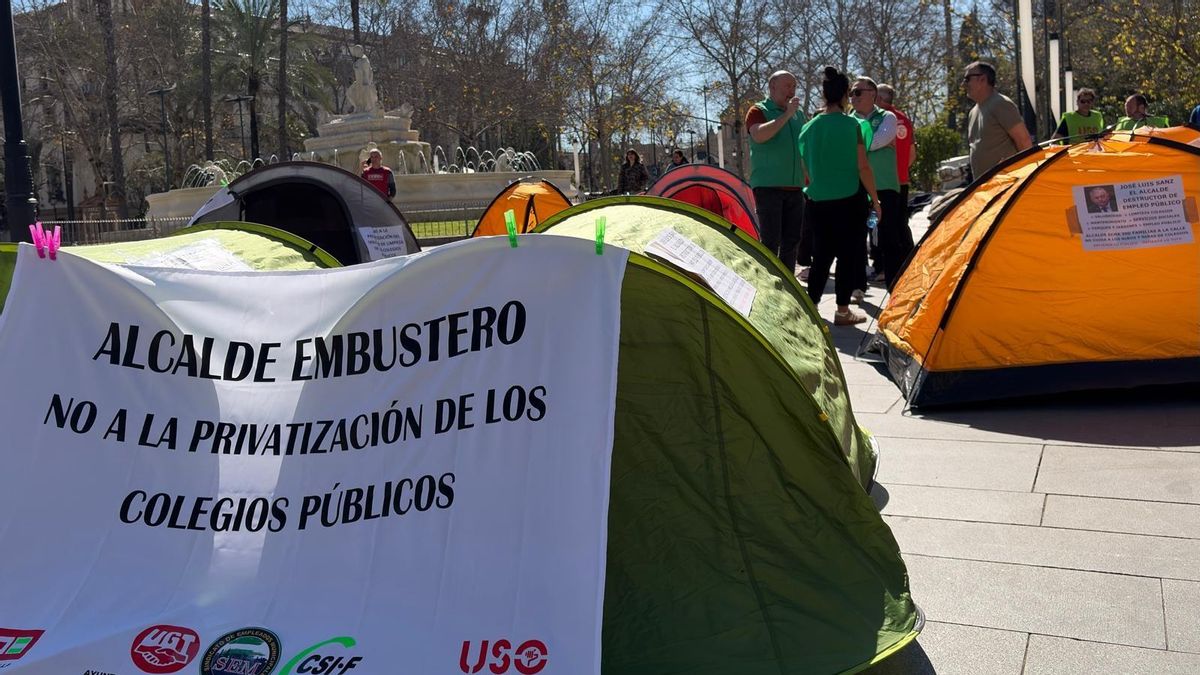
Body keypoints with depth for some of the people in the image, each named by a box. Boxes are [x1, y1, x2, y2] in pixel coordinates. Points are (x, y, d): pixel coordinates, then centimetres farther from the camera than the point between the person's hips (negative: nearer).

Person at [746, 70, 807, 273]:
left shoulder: (797, 114, 16)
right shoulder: (758, 110, -2)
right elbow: (759, 135, -22)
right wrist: (786, 115, -20)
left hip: (795, 187, 6)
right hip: (768, 186, -6)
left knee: (792, 241, 8)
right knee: (770, 241, -9)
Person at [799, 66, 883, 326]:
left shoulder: (809, 127, 4)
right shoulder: (851, 125, -9)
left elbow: (805, 170, 10)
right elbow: (863, 167, -8)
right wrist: (875, 200, 1)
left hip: (818, 202, 4)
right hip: (850, 200, -4)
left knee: (821, 256, 13)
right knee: (848, 255, 5)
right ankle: (843, 311, 9)